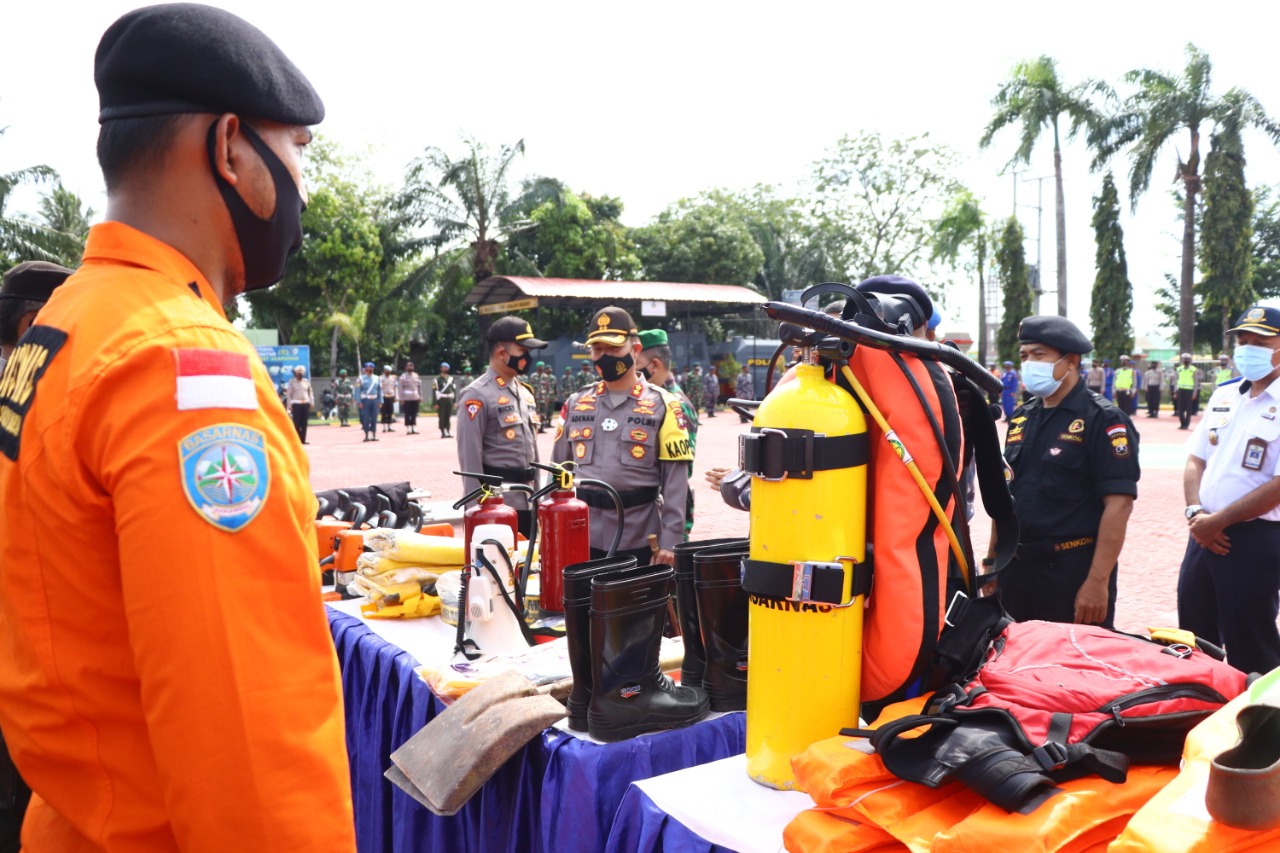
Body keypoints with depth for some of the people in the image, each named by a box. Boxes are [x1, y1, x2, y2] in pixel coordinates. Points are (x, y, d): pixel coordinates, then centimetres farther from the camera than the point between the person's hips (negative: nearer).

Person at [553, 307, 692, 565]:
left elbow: (675, 481, -5)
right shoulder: (576, 404, 10)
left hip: (639, 542, -3)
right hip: (582, 541, 3)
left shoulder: (662, 406, -1)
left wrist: (670, 540, -11)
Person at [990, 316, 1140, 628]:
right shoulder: (1021, 418, 10)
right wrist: (992, 561, 13)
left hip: (1074, 572, -6)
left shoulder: (1103, 420, -9)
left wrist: (1097, 582, -21)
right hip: (1016, 568, 6)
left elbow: (1119, 503, -16)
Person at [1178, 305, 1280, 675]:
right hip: (1204, 533, 7)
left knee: (1248, 648, 4)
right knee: (1193, 636, 17)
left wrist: (1219, 521, -14)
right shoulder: (1224, 395, 9)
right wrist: (1195, 512, -4)